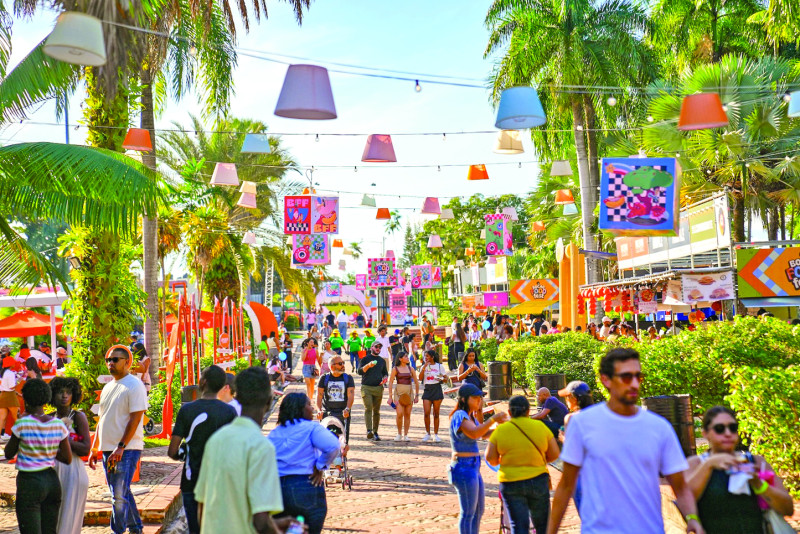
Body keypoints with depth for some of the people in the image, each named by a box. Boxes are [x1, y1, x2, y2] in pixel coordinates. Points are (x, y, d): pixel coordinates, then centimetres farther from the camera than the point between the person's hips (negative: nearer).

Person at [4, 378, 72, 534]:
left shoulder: (22, 424, -13)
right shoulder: (58, 425, -3)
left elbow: (8, 454, 1)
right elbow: (68, 458, 0)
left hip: (29, 483, -4)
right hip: (52, 481, 4)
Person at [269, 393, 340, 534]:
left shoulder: (274, 432, 11)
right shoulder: (312, 428, -5)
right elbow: (332, 446, -21)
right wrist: (320, 467, -10)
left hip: (277, 488, 5)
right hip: (307, 489, -5)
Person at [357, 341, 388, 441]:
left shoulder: (382, 361, 18)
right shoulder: (365, 359, 5)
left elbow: (385, 372, 26)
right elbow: (359, 371, -5)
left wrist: (385, 378, 4)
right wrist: (368, 365, -20)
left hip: (378, 388, 4)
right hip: (366, 387, -4)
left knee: (376, 411, 5)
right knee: (368, 408, -17)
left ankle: (375, 432, 11)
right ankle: (369, 431, -25)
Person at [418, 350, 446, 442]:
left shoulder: (439, 366, 5)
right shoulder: (423, 366, 9)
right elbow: (420, 378, -4)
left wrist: (442, 379, -14)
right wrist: (424, 367, -11)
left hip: (437, 390, -1)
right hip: (427, 390, 1)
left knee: (436, 414, 3)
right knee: (427, 413, -7)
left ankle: (436, 434, 10)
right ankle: (427, 434, 5)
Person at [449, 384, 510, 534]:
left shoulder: (471, 416, 14)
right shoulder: (459, 416, -15)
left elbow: (484, 433, 18)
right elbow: (474, 433, -30)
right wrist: (493, 419, -29)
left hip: (473, 468, 10)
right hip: (464, 468, -10)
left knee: (478, 511, 18)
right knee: (468, 513, -4)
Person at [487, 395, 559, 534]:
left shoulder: (500, 430, -4)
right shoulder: (540, 426, -2)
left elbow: (490, 458, -4)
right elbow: (554, 454, 2)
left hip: (511, 483, -1)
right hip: (538, 481, 1)